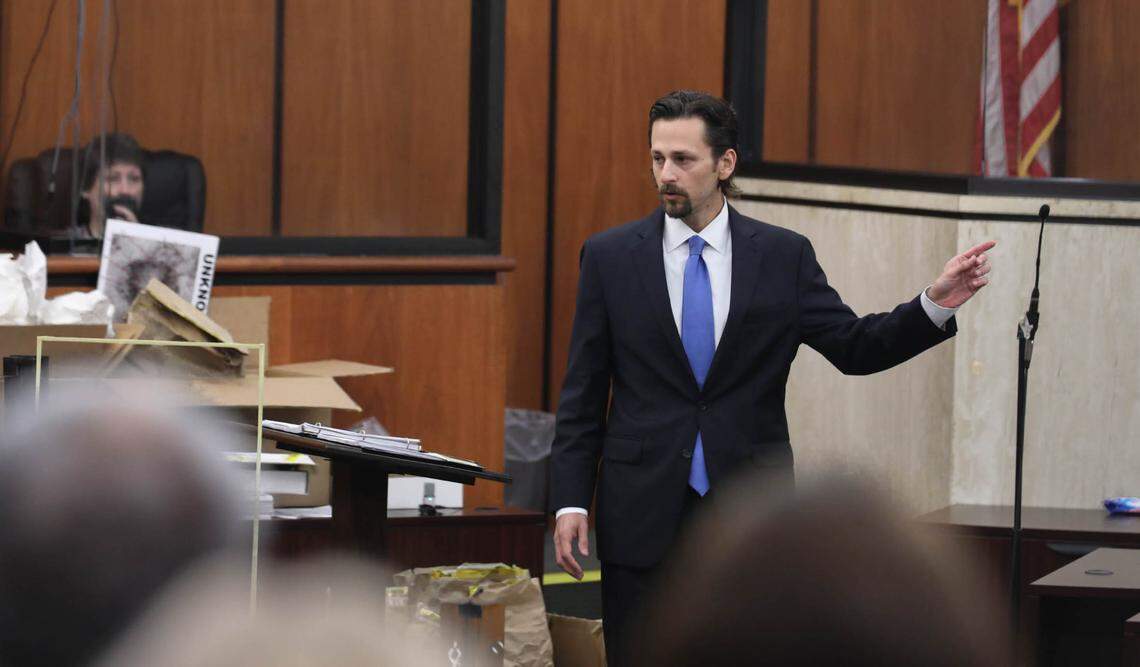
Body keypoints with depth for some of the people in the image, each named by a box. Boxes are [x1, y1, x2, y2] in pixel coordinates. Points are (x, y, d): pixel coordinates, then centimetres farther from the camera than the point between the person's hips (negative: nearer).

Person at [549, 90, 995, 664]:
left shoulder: (784, 256, 4)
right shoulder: (609, 257, 3)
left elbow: (855, 346, 5)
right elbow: (582, 394, 3)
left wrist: (936, 305, -11)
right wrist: (570, 501, -4)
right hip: (644, 511, 0)